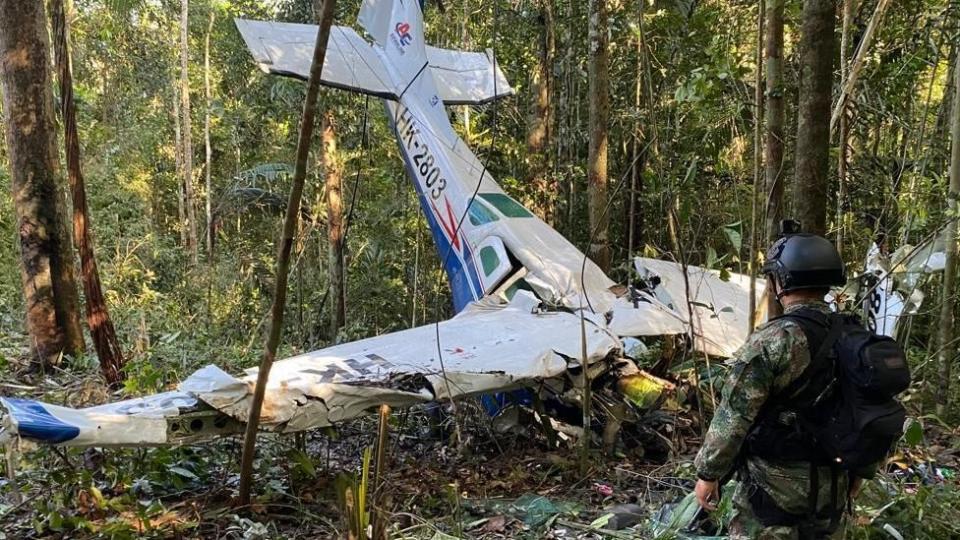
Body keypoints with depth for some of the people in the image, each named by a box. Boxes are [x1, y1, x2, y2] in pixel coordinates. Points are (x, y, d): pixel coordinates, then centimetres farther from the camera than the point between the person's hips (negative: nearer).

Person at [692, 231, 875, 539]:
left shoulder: (772, 341, -19)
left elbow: (733, 416, -18)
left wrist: (708, 473, -8)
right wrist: (859, 469, 22)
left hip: (774, 484, -6)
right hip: (832, 486, 7)